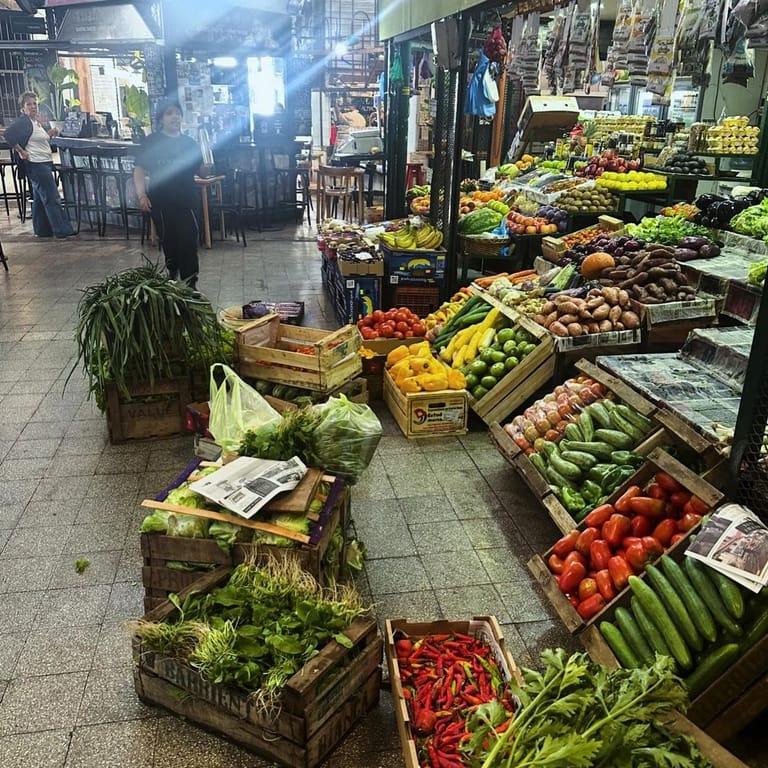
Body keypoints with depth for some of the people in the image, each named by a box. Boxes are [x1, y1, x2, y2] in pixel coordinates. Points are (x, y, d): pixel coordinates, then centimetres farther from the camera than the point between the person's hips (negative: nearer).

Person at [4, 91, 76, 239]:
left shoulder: (36, 121, 16)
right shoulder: (23, 121, -12)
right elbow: (8, 134, -23)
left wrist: (50, 134, 10)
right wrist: (21, 151, -19)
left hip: (44, 163, 10)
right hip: (36, 165, -10)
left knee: (40, 198, 14)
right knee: (52, 198, -10)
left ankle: (42, 230, 20)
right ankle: (63, 230, -8)